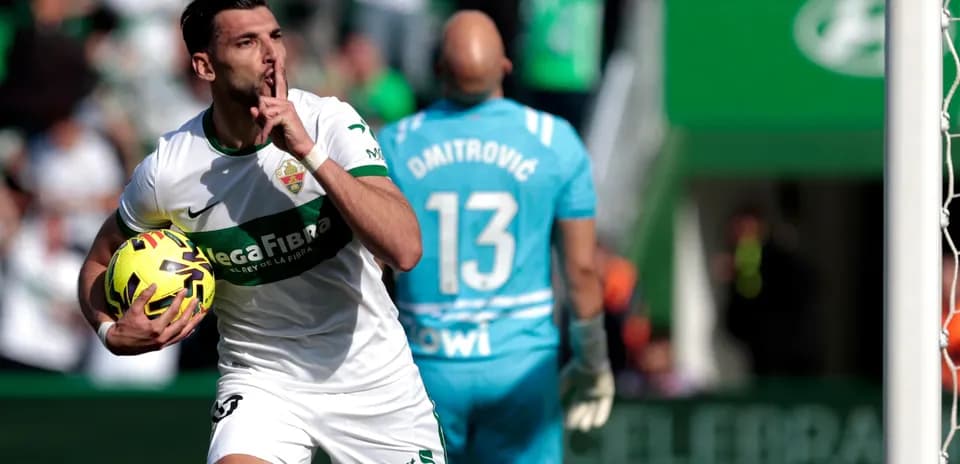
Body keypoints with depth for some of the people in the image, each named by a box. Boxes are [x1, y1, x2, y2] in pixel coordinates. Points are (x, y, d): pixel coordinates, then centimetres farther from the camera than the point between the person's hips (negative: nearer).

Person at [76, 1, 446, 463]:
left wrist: (310, 152, -32)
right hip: (262, 377, -1)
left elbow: (404, 249, -27)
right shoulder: (167, 170, -12)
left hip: (374, 373, 1)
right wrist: (112, 332, -15)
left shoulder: (329, 121, -14)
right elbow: (100, 262, 7)